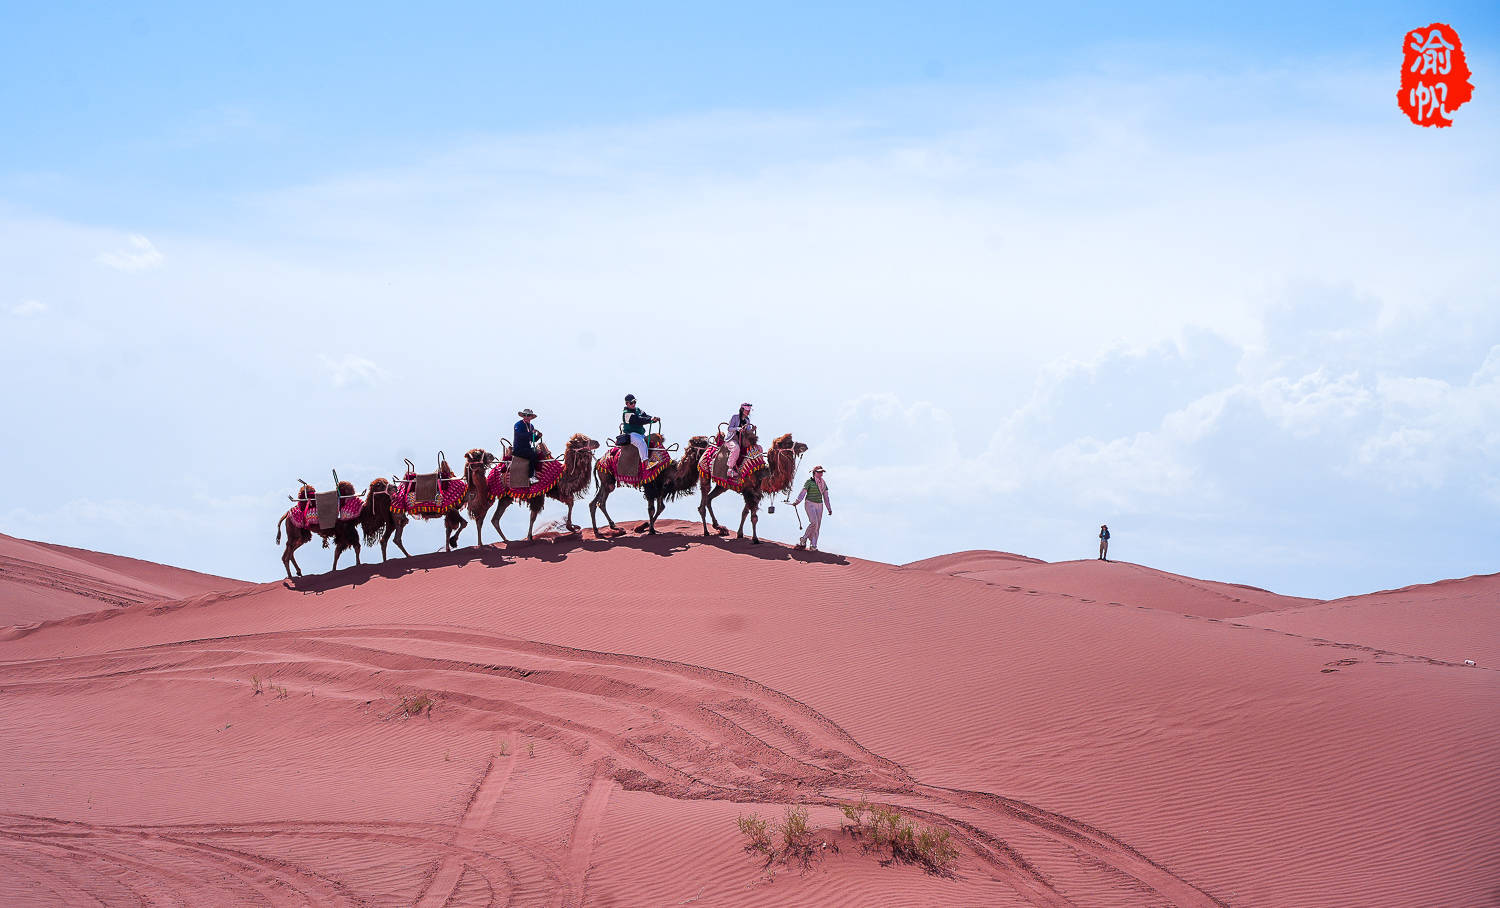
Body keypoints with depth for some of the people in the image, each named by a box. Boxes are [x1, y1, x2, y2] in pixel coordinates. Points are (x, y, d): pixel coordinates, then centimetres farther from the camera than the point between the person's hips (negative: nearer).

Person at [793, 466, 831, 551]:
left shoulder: (823, 483, 12)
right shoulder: (809, 482, -6)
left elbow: (826, 497, 16)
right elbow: (803, 492, -14)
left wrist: (829, 509, 14)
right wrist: (797, 502, -27)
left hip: (819, 505, 6)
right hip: (810, 504, -6)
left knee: (818, 526, 1)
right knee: (814, 523, -21)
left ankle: (813, 545, 6)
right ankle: (803, 539, -5)